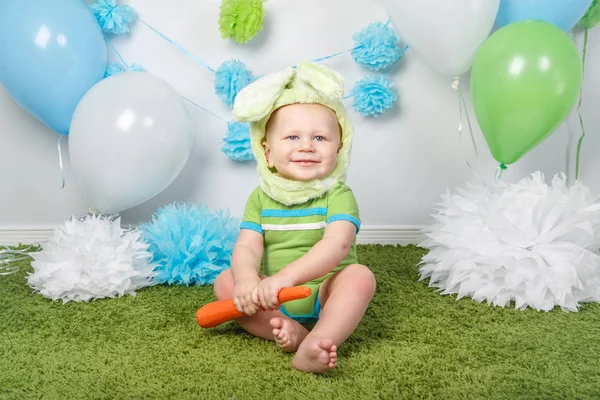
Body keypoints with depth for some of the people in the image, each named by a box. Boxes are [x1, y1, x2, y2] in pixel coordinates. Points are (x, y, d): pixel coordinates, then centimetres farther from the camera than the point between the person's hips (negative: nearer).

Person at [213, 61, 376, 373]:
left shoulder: (337, 195, -10)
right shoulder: (261, 198, 1)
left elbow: (337, 245, -26)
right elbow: (246, 247, -9)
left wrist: (287, 276, -41)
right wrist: (248, 280, -33)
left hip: (325, 295, -2)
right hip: (273, 301, 3)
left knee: (360, 276, -28)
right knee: (225, 282, -15)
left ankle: (312, 347, -42)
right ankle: (288, 331, -28)